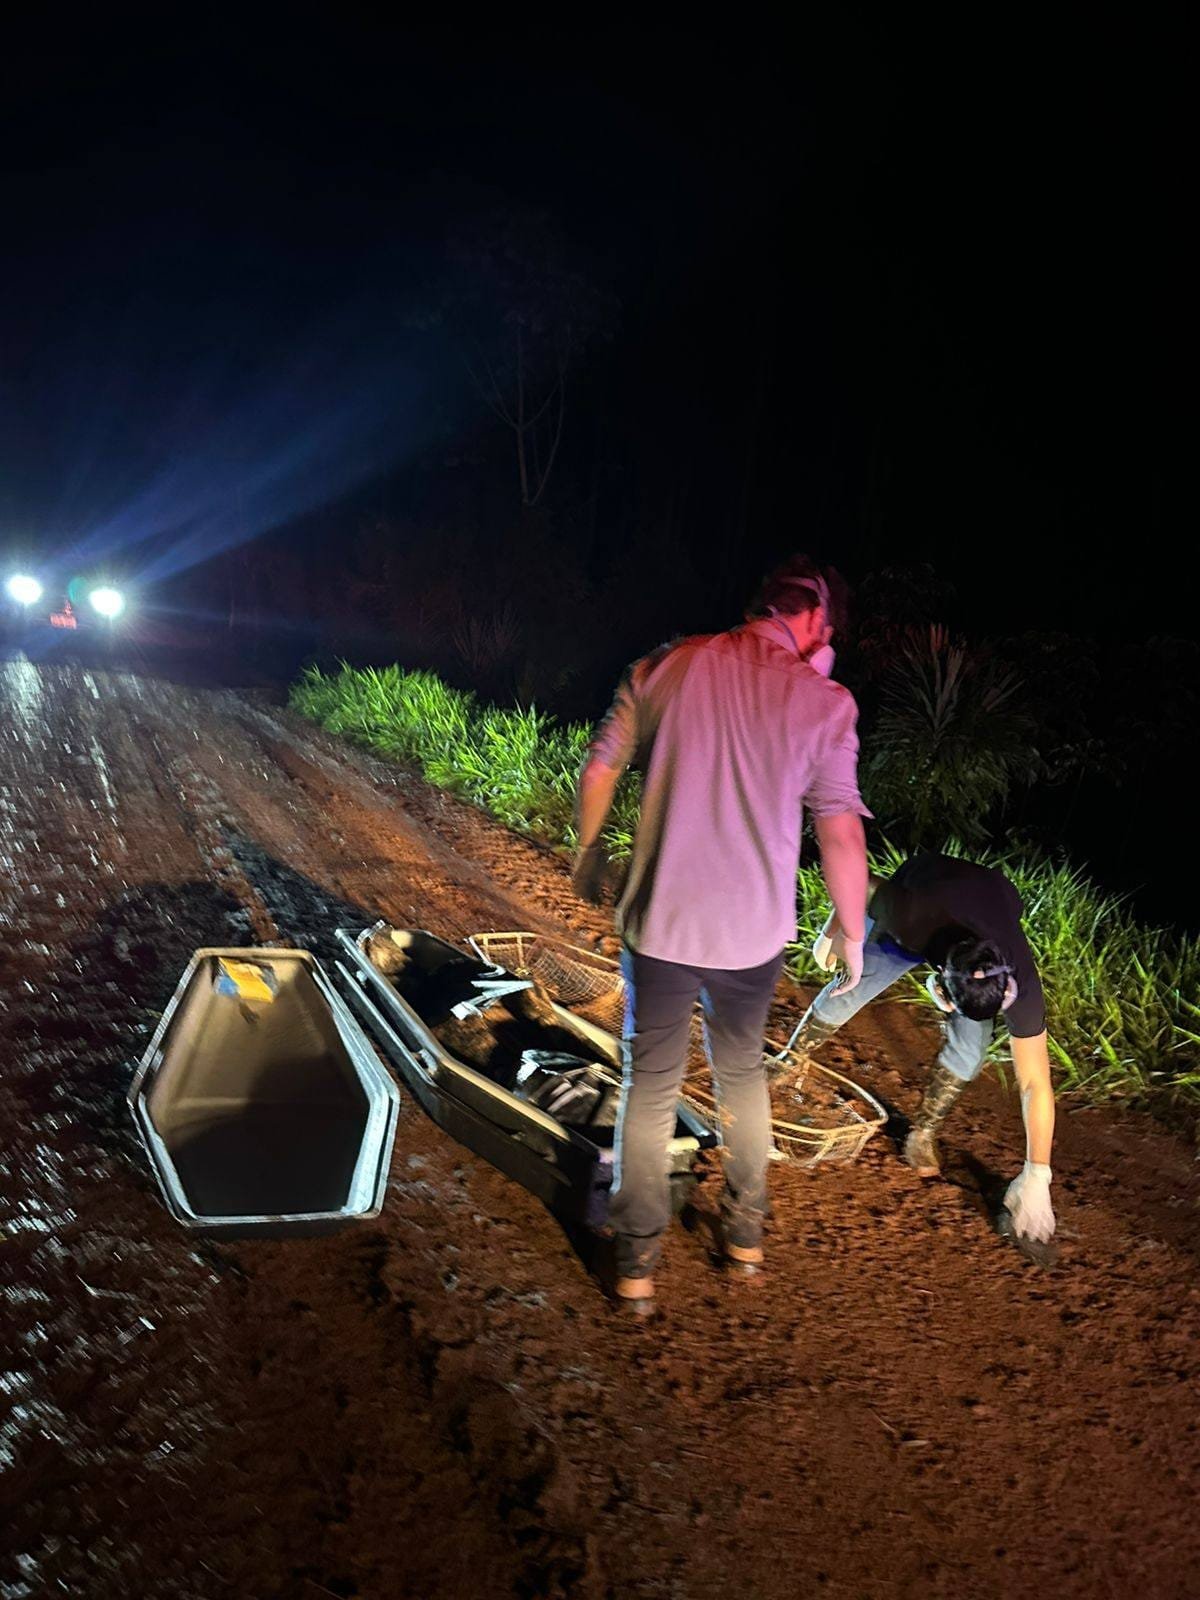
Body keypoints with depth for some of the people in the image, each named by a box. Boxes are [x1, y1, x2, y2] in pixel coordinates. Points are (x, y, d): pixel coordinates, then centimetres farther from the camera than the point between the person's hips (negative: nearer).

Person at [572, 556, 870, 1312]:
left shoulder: (667, 666, -4)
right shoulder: (824, 701, -9)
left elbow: (599, 772, 0)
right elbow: (841, 834, -12)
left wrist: (590, 855, 17)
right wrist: (852, 934, 1)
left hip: (660, 923, 0)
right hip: (752, 932, 0)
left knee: (651, 1087, 14)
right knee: (742, 1074, 24)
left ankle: (638, 1263, 20)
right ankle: (747, 1233, 36)